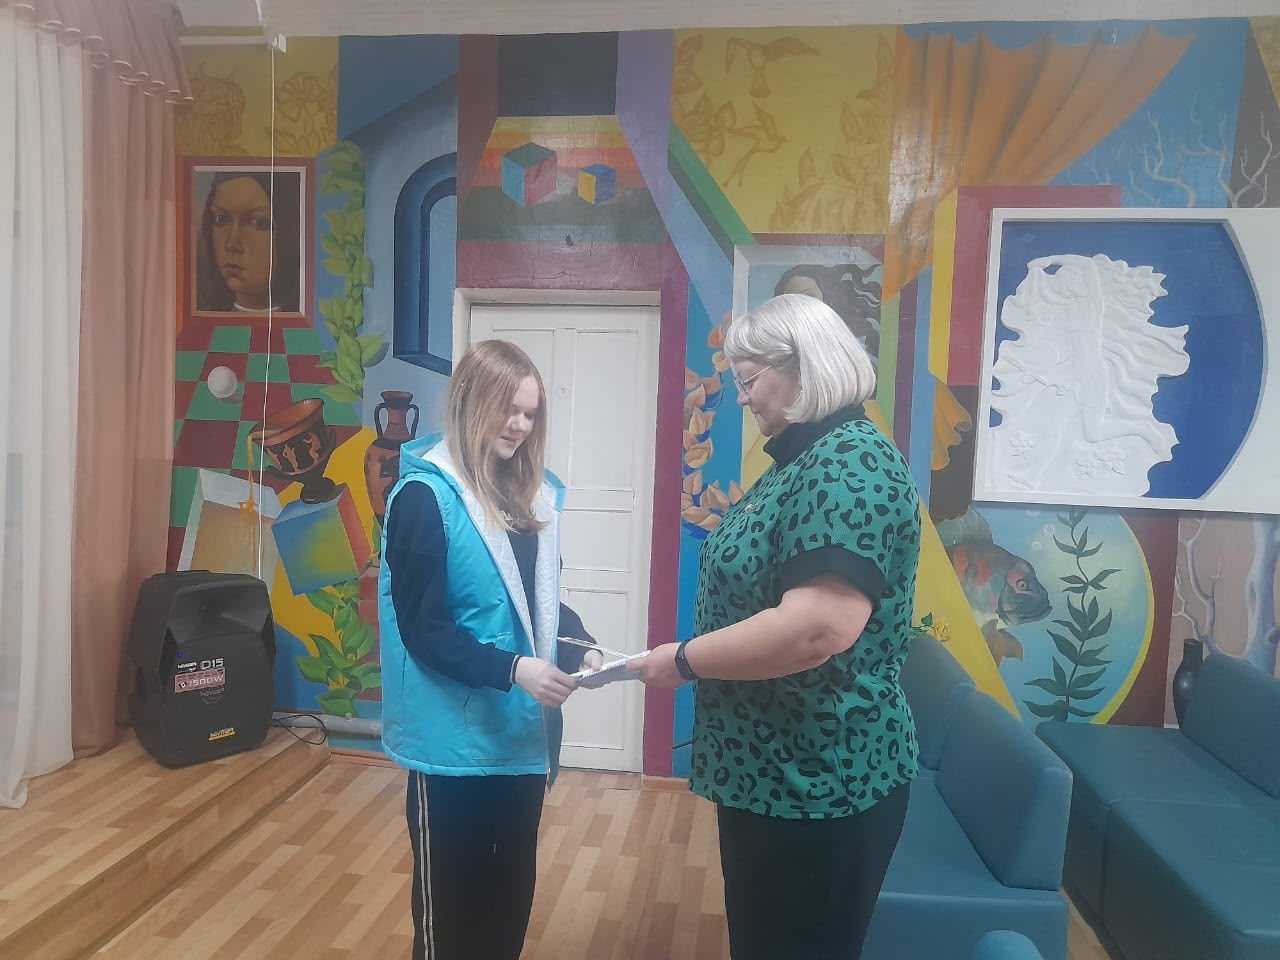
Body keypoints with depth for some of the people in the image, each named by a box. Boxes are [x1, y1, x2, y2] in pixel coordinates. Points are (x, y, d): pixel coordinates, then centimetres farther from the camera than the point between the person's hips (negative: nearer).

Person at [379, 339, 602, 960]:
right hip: (456, 737, -6)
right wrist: (512, 669, -27)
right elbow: (422, 630, -17)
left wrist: (577, 644, -5)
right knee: (451, 893, 12)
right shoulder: (425, 496, -15)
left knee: (513, 884, 21)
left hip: (522, 730, 7)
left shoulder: (532, 493, 6)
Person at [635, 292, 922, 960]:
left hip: (820, 784, -9)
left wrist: (684, 661, -21)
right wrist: (694, 656, 10)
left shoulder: (850, 463, -22)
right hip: (772, 771, 10)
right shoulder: (804, 460, 10)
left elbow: (815, 629, -33)